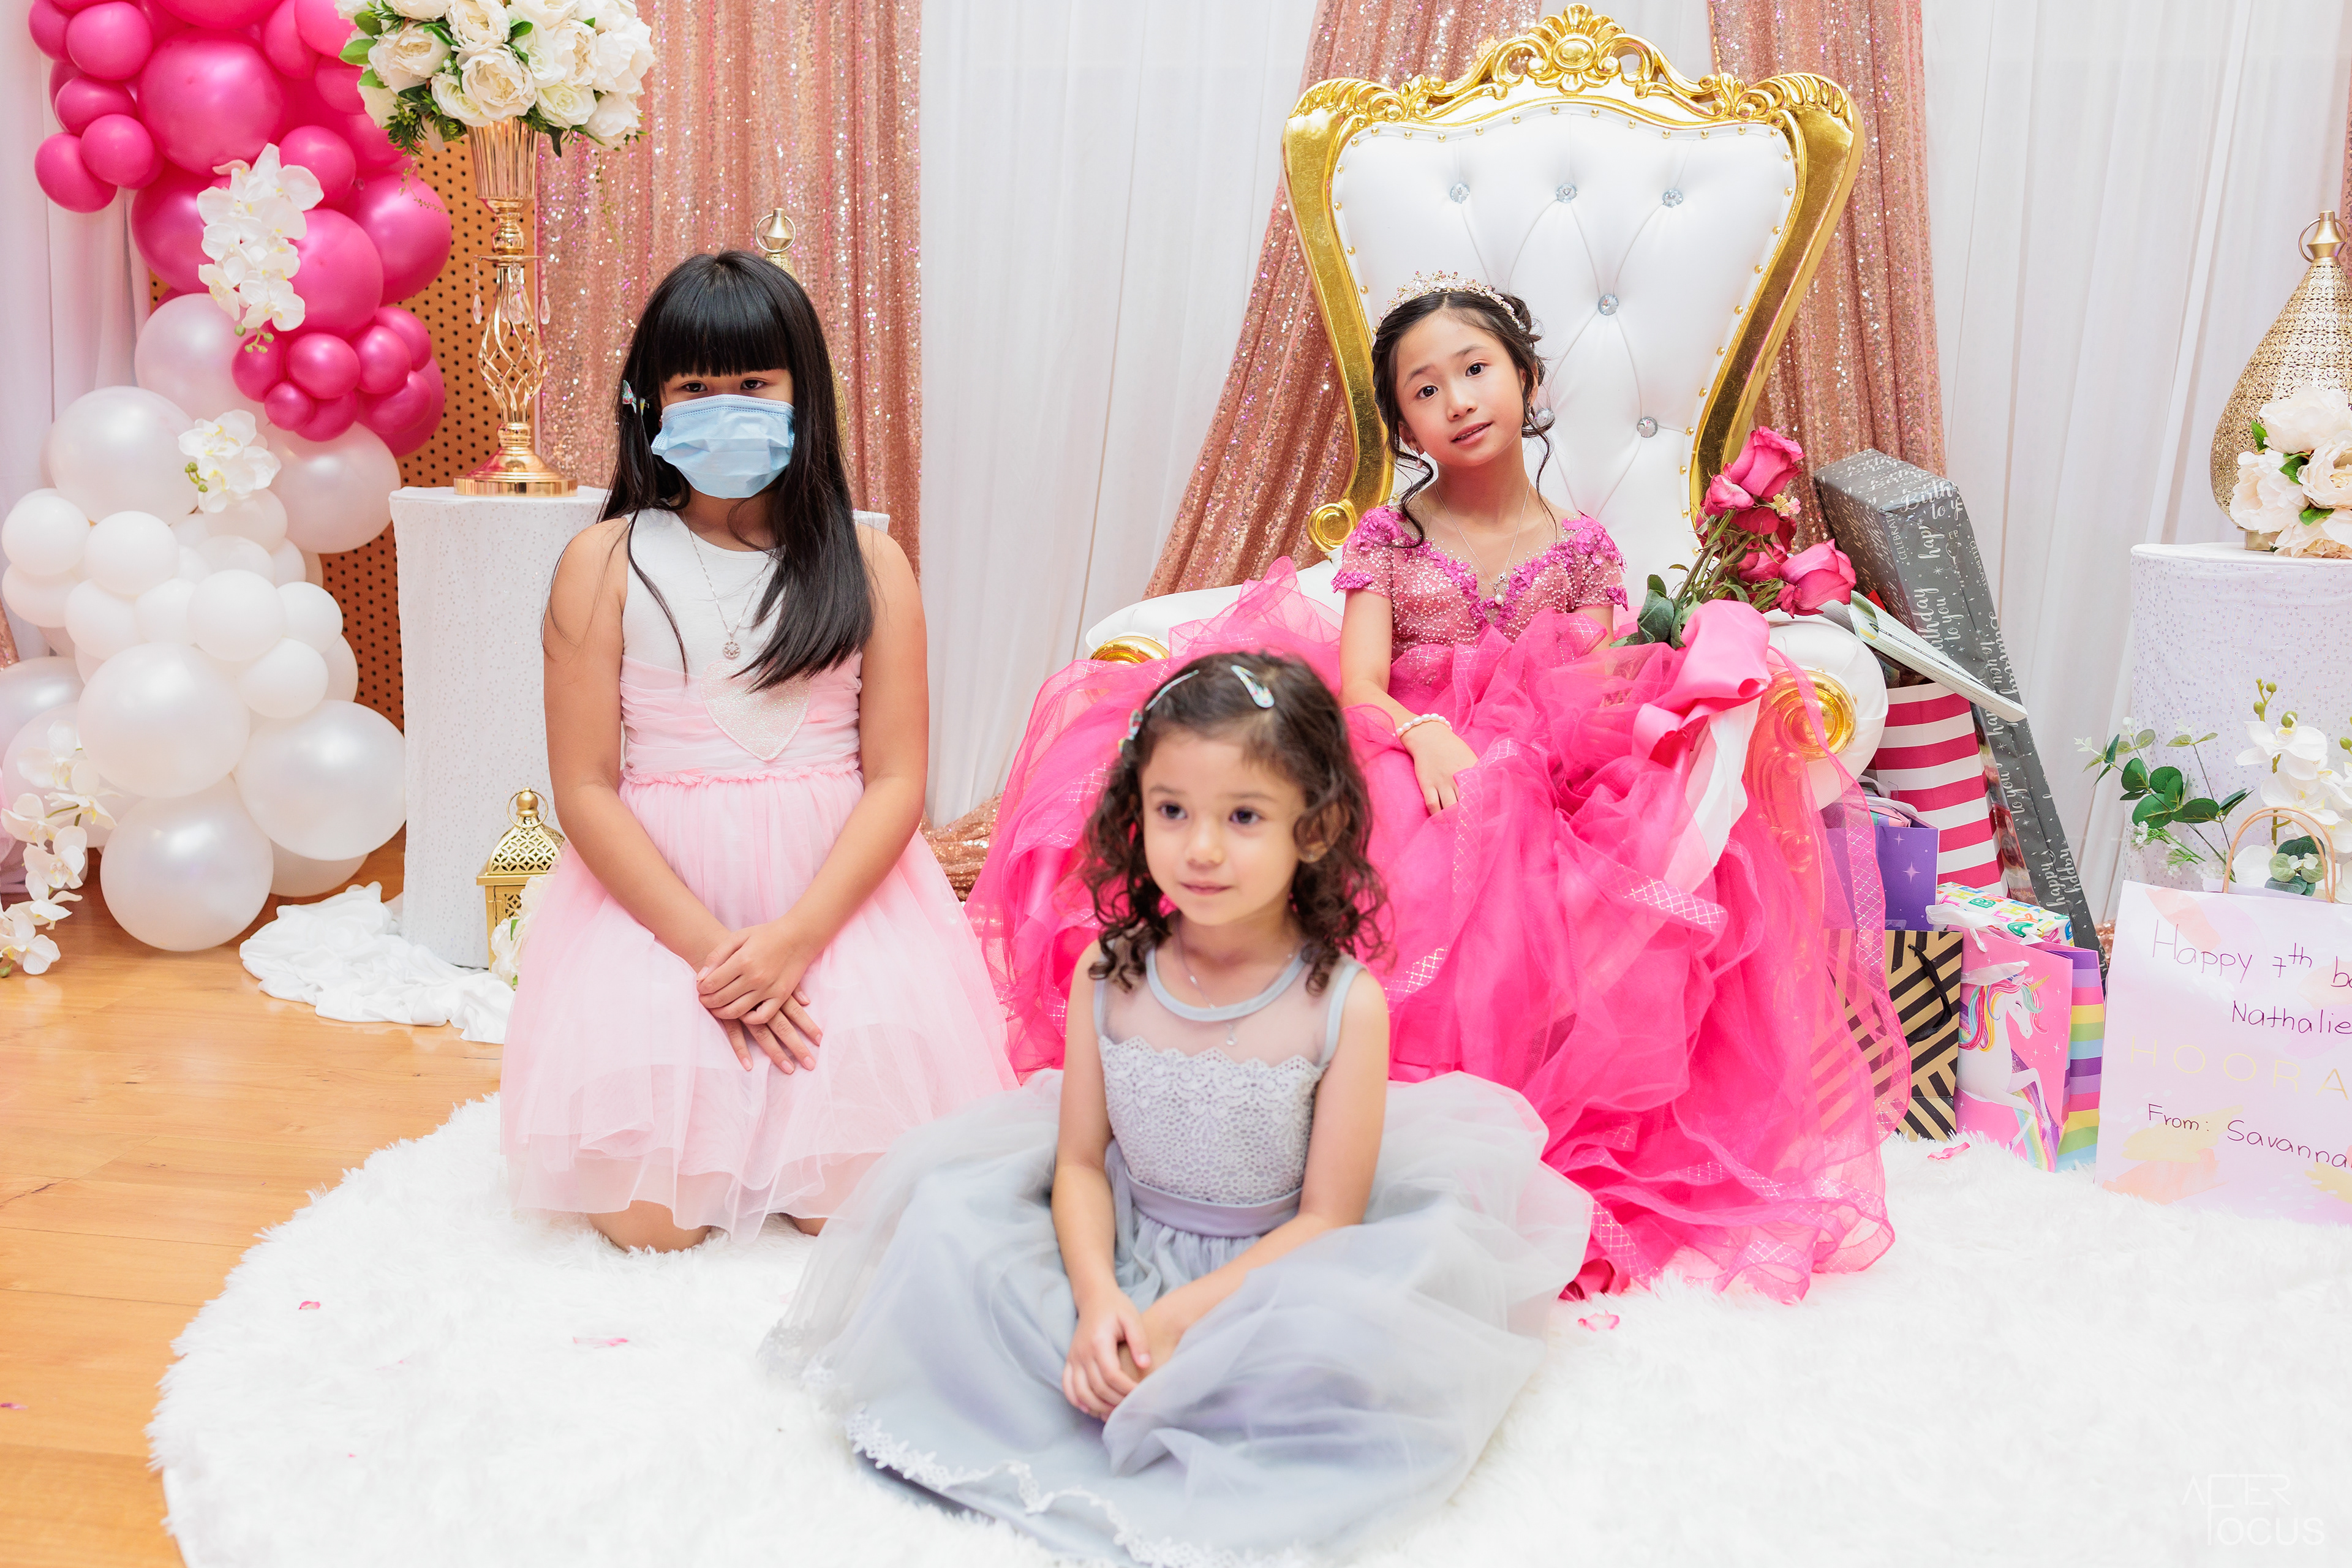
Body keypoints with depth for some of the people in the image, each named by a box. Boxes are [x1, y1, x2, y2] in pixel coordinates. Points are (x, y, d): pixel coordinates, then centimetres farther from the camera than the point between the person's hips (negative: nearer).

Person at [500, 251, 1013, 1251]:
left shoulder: (867, 564, 1)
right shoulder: (606, 564, -1)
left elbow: (896, 781, -3)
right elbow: (585, 789, -4)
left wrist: (795, 936, -16)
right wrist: (710, 948, -14)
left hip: (837, 896, 1)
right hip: (653, 898, 0)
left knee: (855, 1207, -9)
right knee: (649, 1221, -10)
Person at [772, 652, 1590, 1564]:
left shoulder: (1345, 1005, -16)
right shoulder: (1108, 974, -7)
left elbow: (1327, 1219, -13)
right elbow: (1079, 1160, -2)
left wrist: (1180, 1318, -21)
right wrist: (1097, 1298, -20)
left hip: (1264, 1279, -2)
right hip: (1118, 1257, 3)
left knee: (1355, 1333, -34)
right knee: (948, 1217, -15)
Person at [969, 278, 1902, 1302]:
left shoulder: (1580, 550, 11)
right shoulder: (1386, 539, 7)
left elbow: (1604, 701, 7)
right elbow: (1358, 688, -5)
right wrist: (1425, 735, -26)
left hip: (1544, 801, 1)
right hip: (1401, 781, -1)